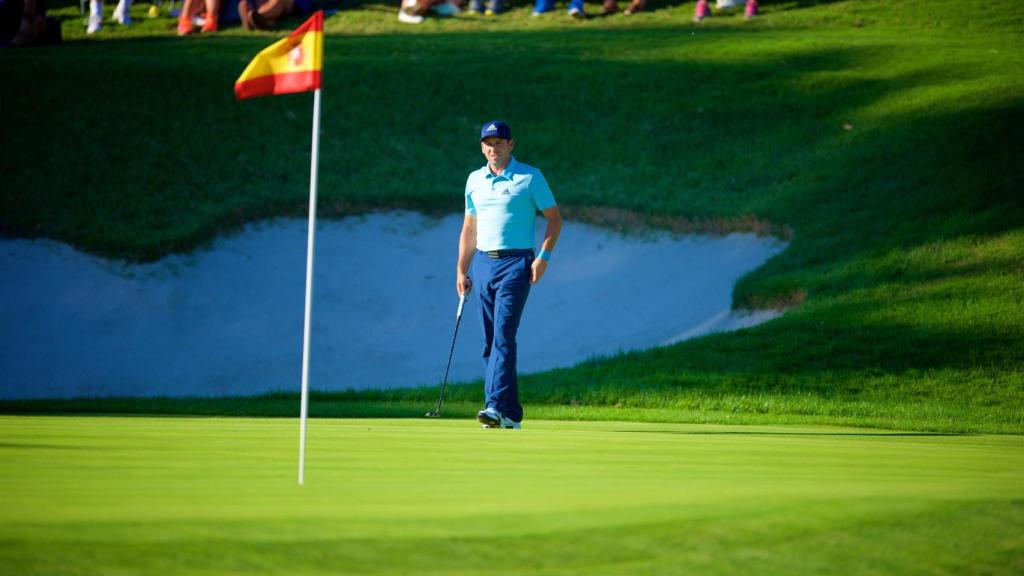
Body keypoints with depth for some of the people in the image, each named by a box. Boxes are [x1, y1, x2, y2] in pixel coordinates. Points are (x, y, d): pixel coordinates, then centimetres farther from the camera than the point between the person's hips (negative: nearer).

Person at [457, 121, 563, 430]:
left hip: (515, 263, -6)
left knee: (503, 335, -16)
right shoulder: (474, 180, 14)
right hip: (483, 263, 6)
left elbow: (554, 217, 2)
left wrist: (543, 257, -9)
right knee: (490, 340, 4)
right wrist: (461, 271, 15)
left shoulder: (529, 177, -1)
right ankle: (511, 414, 10)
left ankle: (496, 406, -24)